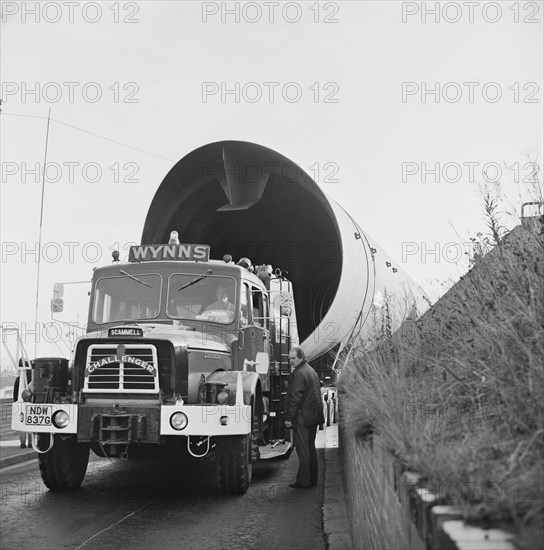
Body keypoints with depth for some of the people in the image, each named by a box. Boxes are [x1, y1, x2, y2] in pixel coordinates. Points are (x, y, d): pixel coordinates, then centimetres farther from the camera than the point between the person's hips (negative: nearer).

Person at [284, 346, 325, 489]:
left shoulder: (298, 373, -15)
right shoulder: (312, 371, 16)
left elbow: (295, 398, -18)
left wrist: (289, 418, -15)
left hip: (302, 417, -10)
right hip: (314, 417, 10)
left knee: (302, 450, -6)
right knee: (311, 448, 15)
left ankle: (304, 481, -4)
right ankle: (312, 479, 19)